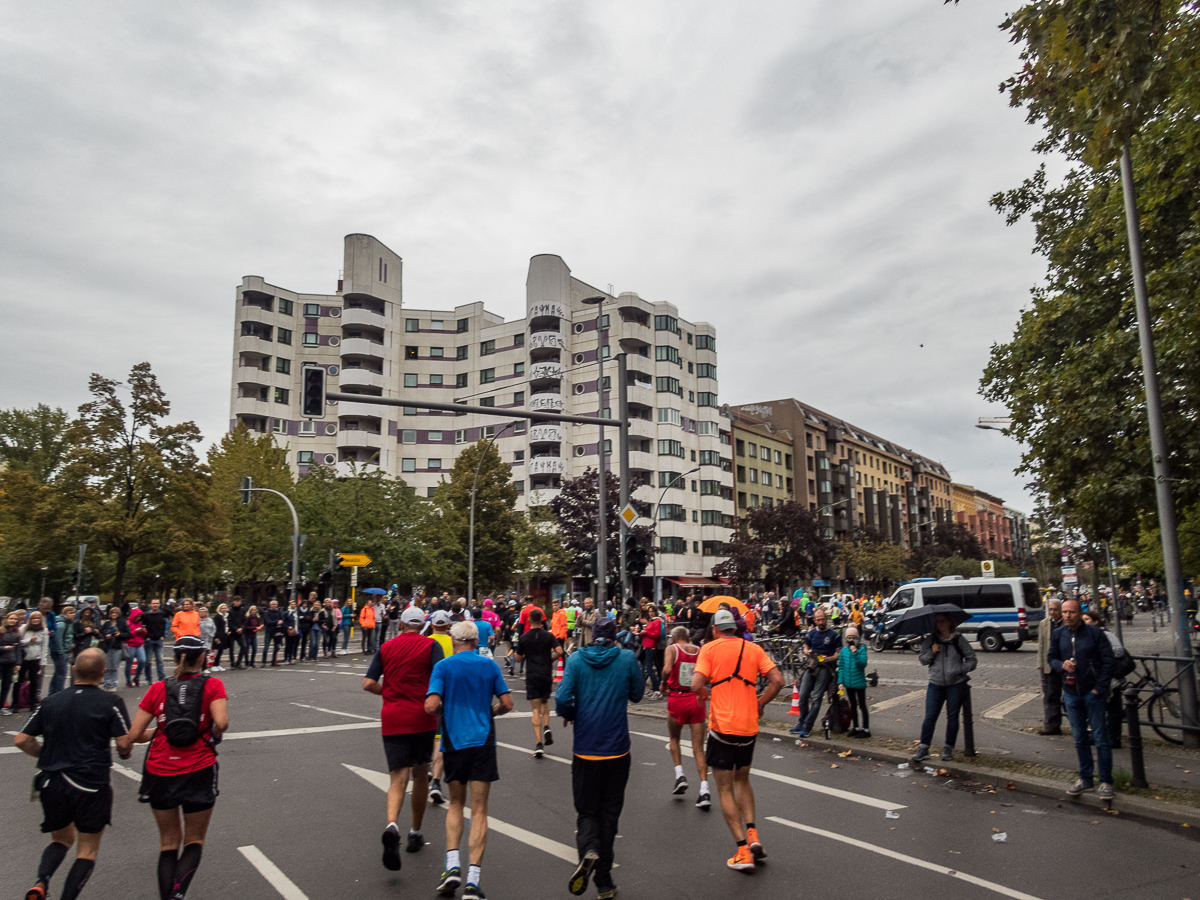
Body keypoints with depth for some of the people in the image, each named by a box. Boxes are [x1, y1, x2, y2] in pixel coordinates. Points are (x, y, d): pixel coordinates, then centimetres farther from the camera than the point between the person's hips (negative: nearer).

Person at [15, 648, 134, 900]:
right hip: (90, 785, -4)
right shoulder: (111, 703, -9)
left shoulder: (51, 702, 5)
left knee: (61, 839, 24)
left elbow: (21, 740, 8)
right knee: (88, 849, 11)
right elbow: (125, 744, -12)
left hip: (51, 783, 4)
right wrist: (125, 753, 10)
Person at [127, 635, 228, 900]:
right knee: (194, 841, 13)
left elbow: (134, 735, 0)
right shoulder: (212, 685, -5)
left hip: (160, 773, 2)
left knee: (168, 842, 18)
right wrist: (213, 738, 1)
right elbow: (221, 723, -19)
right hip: (199, 772, -2)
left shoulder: (158, 688, 2)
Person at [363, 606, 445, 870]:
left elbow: (368, 684, 3)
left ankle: (392, 825, -29)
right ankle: (415, 833, 27)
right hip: (422, 718, -1)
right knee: (420, 775, 16)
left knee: (398, 778, -2)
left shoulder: (386, 647, 8)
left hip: (392, 720, 1)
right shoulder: (431, 645, 0)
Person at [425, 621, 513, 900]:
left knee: (455, 804, 18)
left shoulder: (443, 667, -3)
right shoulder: (489, 665, 3)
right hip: (483, 741, 0)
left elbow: (431, 706, -14)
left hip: (454, 741, 0)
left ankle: (452, 866, 4)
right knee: (479, 810, 3)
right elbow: (507, 703, 2)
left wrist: (443, 711, 8)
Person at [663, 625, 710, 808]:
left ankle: (680, 775, 13)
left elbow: (667, 670, -19)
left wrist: (664, 685, -1)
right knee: (699, 748, 7)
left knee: (674, 738, 25)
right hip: (697, 699, 2)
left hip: (677, 699, -2)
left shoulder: (672, 649, -1)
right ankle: (704, 790, -4)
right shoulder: (700, 650, 8)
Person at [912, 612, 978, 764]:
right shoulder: (930, 640, 5)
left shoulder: (958, 640, 0)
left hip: (956, 684, -1)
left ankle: (948, 748, 20)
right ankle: (923, 747, 5)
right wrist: (931, 653, -10)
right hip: (935, 684, 1)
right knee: (930, 716, -3)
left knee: (952, 717, 6)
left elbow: (972, 659, 4)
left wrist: (961, 669, -12)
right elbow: (922, 659, 8)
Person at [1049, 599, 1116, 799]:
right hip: (1071, 693, 4)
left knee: (1100, 738, 0)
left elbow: (1110, 662, -6)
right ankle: (1085, 779, 24)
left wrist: (1100, 688, -10)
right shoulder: (1058, 635, 3)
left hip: (1092, 693, -4)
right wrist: (1061, 664, -10)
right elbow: (1051, 657, 13)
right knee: (1080, 738, 12)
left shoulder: (1094, 633, -9)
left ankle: (1106, 782, 11)